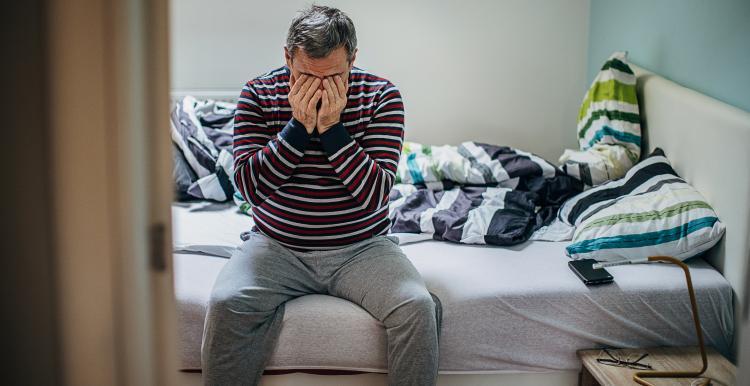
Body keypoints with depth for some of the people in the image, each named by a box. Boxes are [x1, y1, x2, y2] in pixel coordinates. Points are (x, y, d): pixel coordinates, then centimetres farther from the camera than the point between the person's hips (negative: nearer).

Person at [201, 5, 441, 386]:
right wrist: (299, 126, -19)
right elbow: (248, 186, -11)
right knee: (226, 303, -26)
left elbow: (375, 194, -13)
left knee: (417, 307, -25)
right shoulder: (258, 94, -2)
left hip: (362, 247, 0)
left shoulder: (381, 96, -5)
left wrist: (331, 126, -21)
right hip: (277, 247, 1)